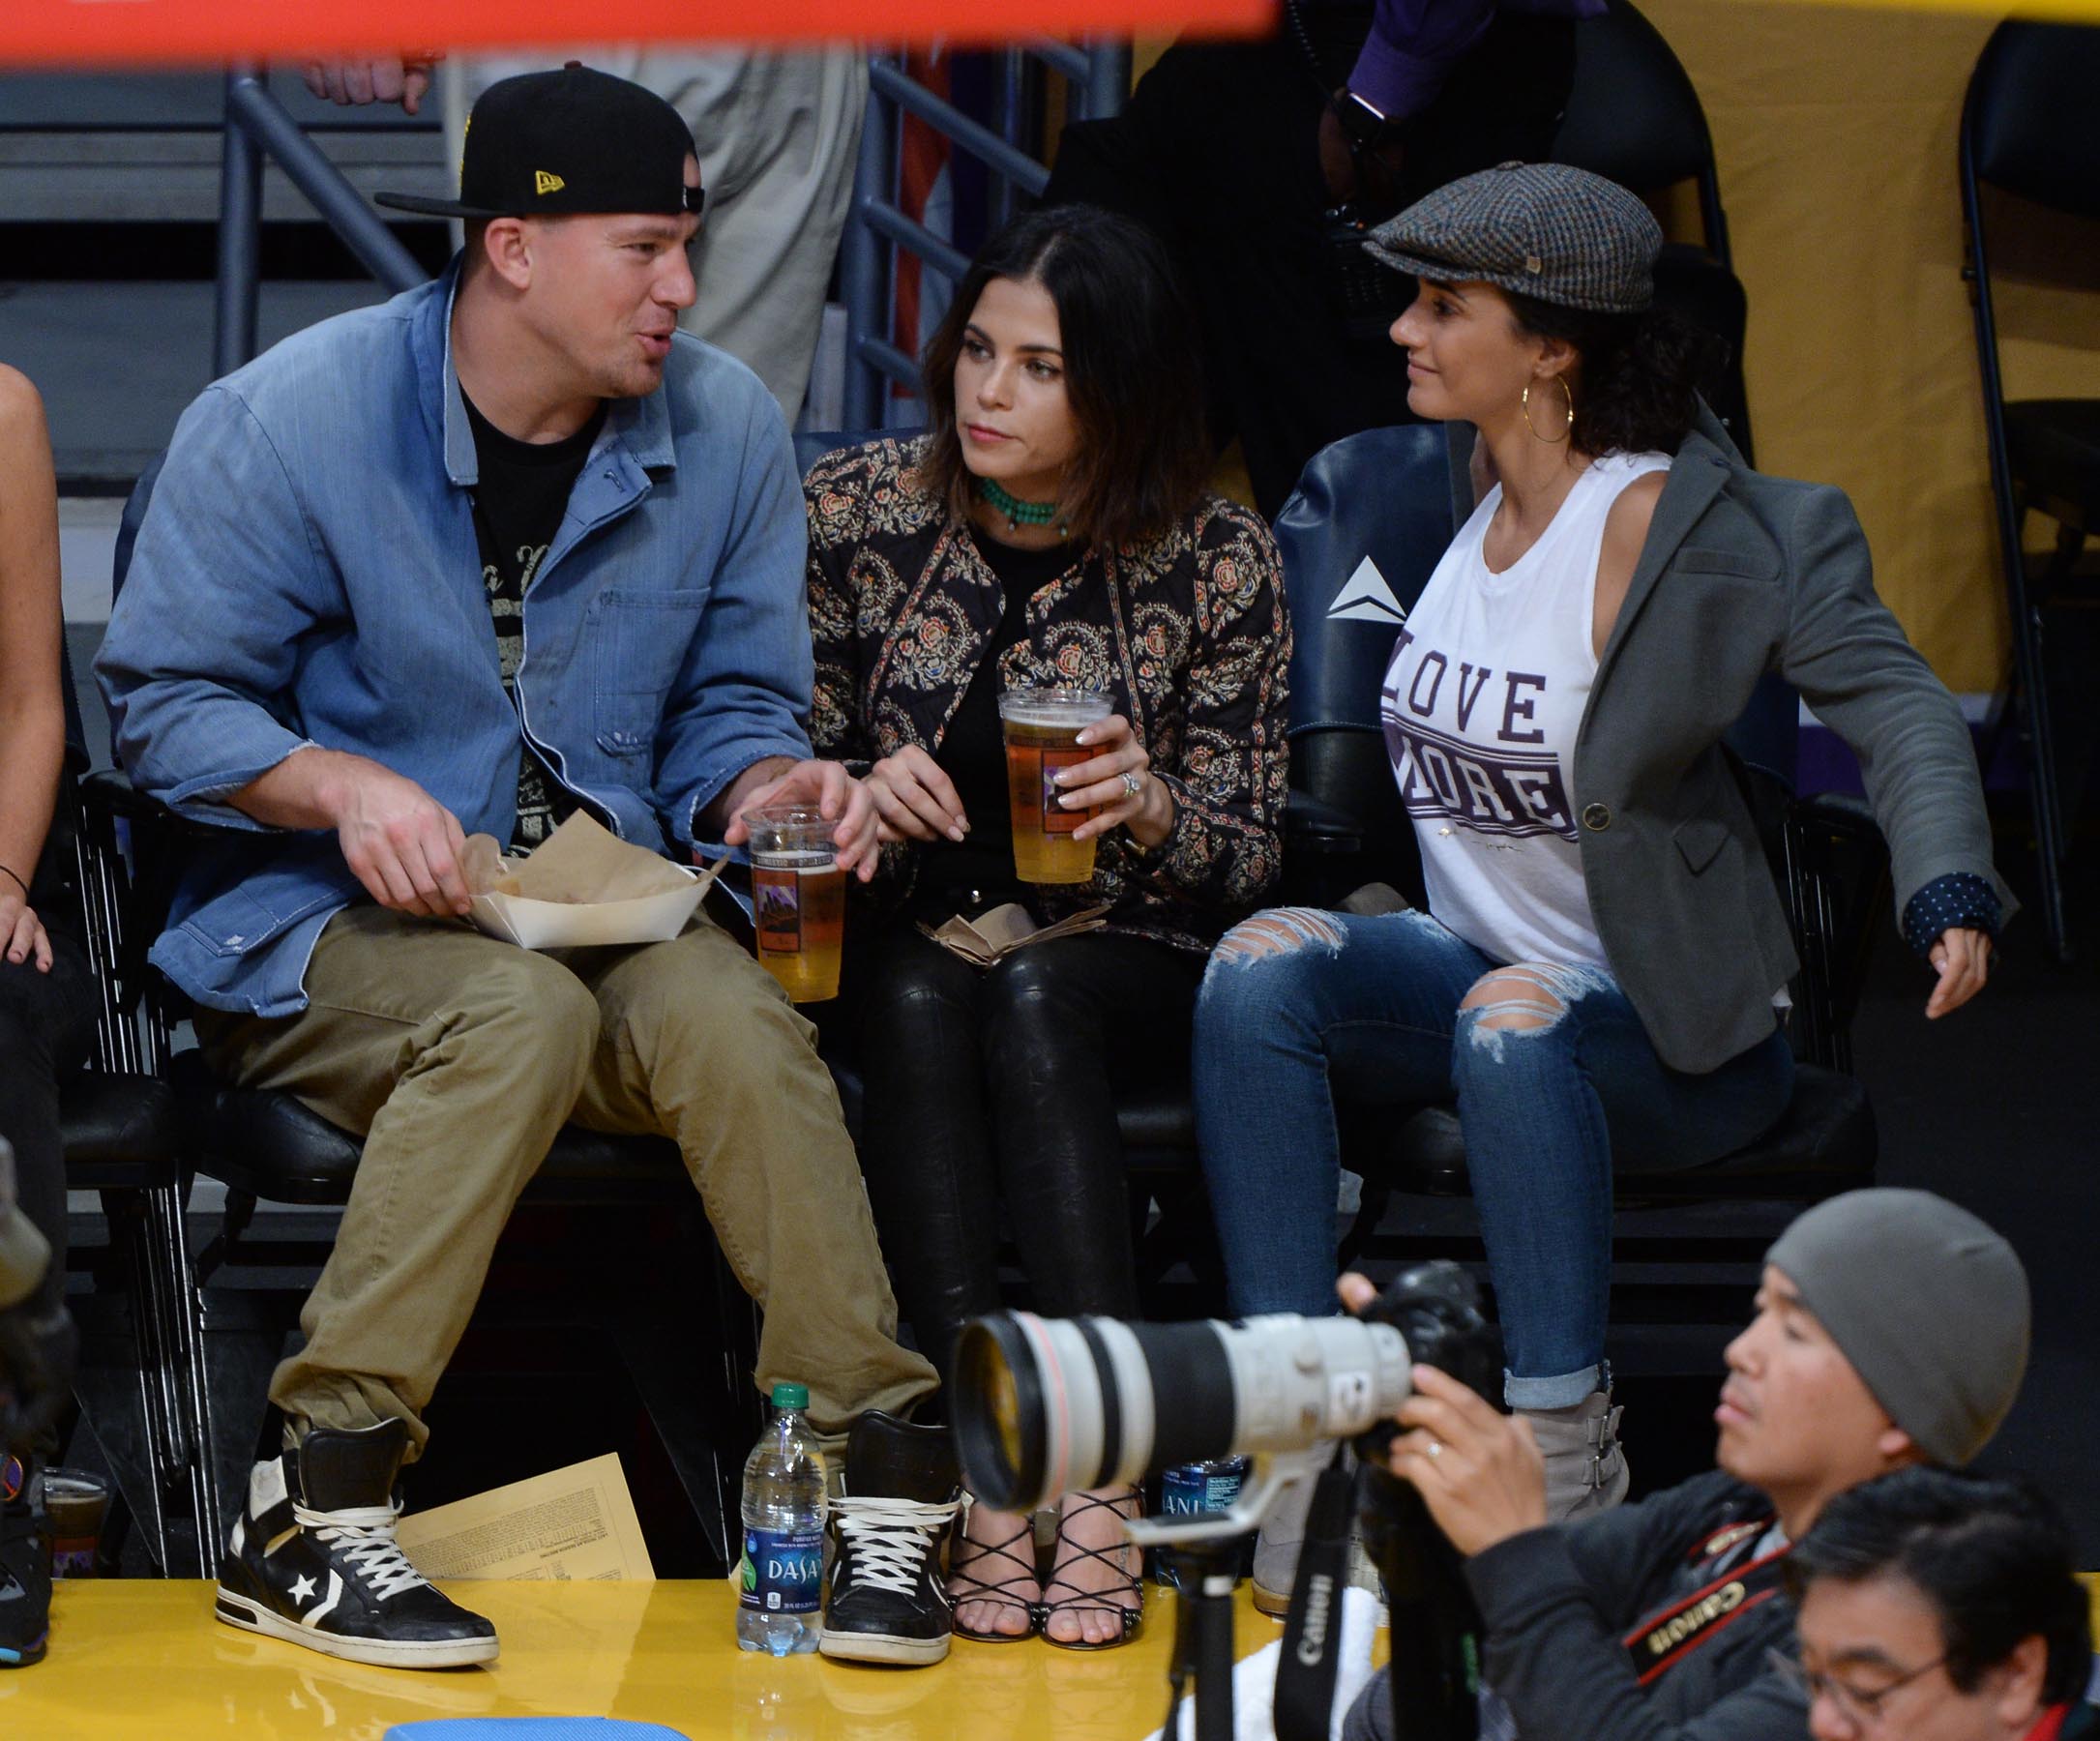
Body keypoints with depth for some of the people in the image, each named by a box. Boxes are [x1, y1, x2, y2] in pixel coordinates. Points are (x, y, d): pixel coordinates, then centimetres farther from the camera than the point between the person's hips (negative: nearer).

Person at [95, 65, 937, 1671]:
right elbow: (164, 697, -4)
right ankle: (314, 1516, -37)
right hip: (314, 933, -3)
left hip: (606, 913, 4)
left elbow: (729, 709, 12)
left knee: (729, 1012, -31)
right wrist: (343, 787, -22)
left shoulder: (724, 427, 6)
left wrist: (768, 787, -12)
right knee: (522, 1010, -36)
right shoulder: (287, 420, -6)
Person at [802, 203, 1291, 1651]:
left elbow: (1246, 859, 0)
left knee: (1027, 1007, -34)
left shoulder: (1216, 560, -3)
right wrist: (859, 799, -15)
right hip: (896, 940, 1)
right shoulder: (857, 513, 1)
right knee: (924, 1005, -33)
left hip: (1119, 961, -1)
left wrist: (1149, 809, -22)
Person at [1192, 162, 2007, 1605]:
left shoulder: (1678, 526, -15)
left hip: (1670, 1031, -6)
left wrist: (1948, 891, -35)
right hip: (1467, 968, 6)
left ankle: (1569, 1455, -29)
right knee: (1262, 966, -23)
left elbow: (1894, 702, -19)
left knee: (1513, 1024, -39)